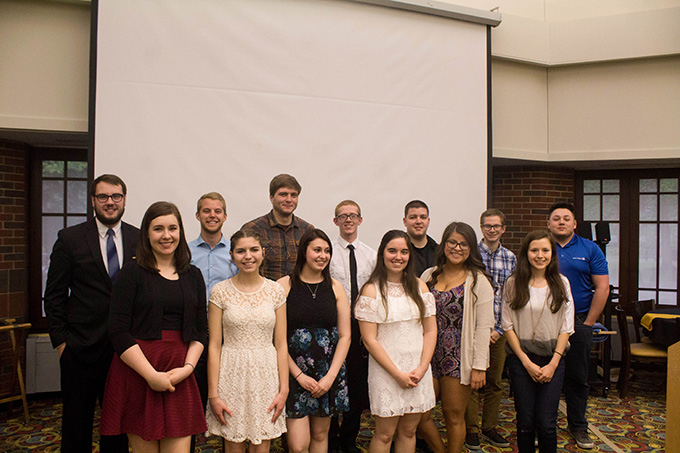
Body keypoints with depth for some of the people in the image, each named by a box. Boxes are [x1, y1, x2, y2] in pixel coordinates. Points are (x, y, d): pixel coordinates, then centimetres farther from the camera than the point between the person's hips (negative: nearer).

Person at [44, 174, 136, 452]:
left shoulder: (139, 239, 3)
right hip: (81, 348, -1)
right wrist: (60, 340, -4)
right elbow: (54, 294, 0)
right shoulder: (70, 238, -1)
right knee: (77, 421, 13)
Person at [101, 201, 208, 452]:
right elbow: (119, 332, -8)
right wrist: (151, 375, -14)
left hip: (179, 377, 3)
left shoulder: (193, 275, 10)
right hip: (136, 373, -3)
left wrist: (187, 367, -5)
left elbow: (200, 330, 11)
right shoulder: (132, 274, -2)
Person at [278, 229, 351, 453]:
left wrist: (330, 376, -5)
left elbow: (345, 335, 3)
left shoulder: (335, 287, 4)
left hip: (329, 374, 3)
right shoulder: (283, 286, -5)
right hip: (294, 373, -3)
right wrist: (299, 375, -10)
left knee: (320, 435, 13)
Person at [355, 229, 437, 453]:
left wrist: (421, 369, -6)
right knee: (384, 434, 6)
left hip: (418, 370, 4)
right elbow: (370, 340, -10)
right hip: (386, 372, -4)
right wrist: (398, 374, -13)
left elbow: (430, 330, 5)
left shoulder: (419, 286, 6)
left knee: (408, 431, 14)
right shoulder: (372, 290, -7)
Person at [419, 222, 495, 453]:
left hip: (459, 358, -3)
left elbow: (483, 326, -7)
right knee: (419, 413, 5)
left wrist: (479, 366, -11)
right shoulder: (429, 276, 7)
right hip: (429, 355, 4)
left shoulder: (478, 280, -4)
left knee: (454, 416, 7)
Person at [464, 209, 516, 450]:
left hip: (499, 330, 4)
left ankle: (489, 427, 28)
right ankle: (471, 429, 18)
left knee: (495, 382, 13)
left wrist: (500, 329, -3)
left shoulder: (510, 258, 7)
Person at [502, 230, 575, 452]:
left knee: (546, 424, 1)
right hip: (521, 360, -1)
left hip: (552, 360, 1)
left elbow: (566, 327, 3)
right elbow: (508, 326, -2)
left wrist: (553, 363, -5)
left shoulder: (561, 283, 3)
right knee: (525, 423, 5)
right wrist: (527, 362, -7)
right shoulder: (513, 284, -2)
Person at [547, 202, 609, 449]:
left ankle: (578, 426, 26)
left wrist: (588, 323, -3)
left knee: (577, 377, 10)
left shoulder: (590, 250, 3)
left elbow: (602, 288, 1)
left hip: (578, 322, 0)